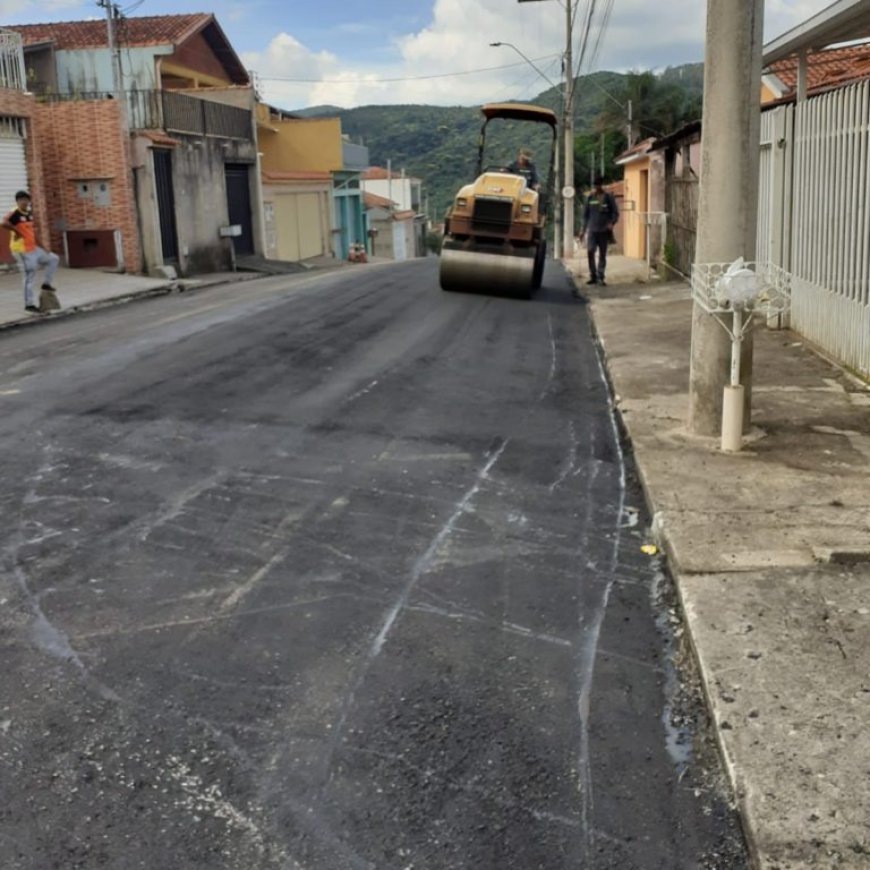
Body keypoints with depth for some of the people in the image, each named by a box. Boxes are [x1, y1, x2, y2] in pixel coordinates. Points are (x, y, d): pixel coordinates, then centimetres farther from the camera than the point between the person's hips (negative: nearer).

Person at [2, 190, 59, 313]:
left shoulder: (29, 214, 12)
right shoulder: (15, 214, -16)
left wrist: (42, 247, 17)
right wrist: (17, 231, -21)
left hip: (33, 248, 9)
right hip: (22, 250, -9)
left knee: (53, 259, 16)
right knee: (29, 276, -5)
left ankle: (46, 284, 22)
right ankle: (29, 304, 3)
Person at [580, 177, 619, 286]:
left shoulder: (608, 197, 3)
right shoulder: (590, 197, 8)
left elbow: (615, 213, 3)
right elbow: (585, 214, 13)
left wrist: (612, 222, -15)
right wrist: (583, 229, 8)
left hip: (604, 230, -1)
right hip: (592, 229, 1)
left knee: (602, 255, 1)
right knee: (590, 251, -14)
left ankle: (600, 277, 7)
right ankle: (593, 276, -3)